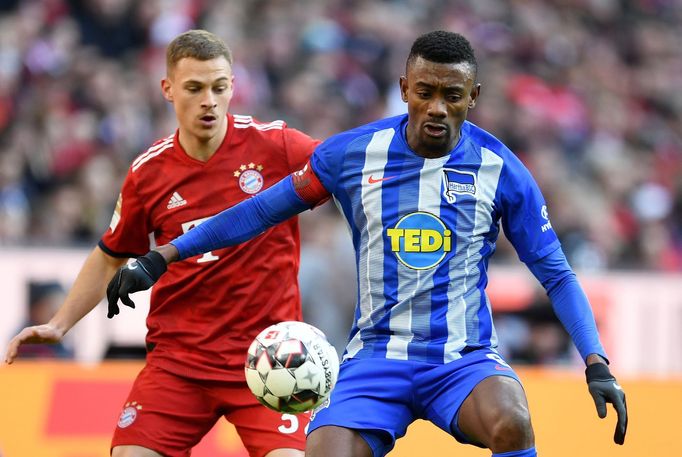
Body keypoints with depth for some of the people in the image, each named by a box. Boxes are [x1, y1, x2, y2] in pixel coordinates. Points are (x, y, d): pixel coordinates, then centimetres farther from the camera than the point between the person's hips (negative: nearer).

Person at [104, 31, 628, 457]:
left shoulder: (501, 169, -3)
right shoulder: (352, 153, -1)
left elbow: (556, 273, 3)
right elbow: (263, 210, 11)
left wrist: (597, 365, -8)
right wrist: (162, 257, 8)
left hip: (465, 359, -1)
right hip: (376, 358, 1)